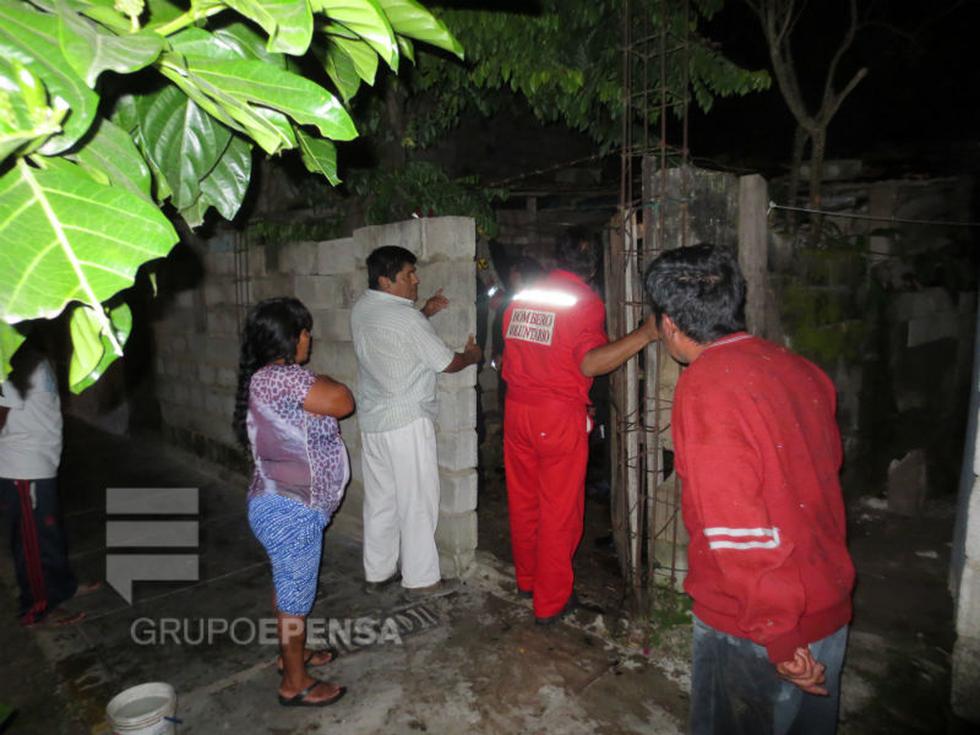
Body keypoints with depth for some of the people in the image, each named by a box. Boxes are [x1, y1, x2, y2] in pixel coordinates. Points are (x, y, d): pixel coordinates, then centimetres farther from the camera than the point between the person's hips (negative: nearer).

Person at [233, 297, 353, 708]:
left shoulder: (270, 378, 8)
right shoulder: (281, 378, -26)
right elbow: (343, 403, -24)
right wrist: (323, 384, -8)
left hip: (286, 506, 10)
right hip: (291, 512, -10)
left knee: (288, 587, 25)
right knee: (296, 598, 6)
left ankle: (292, 653, 45)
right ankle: (295, 685, 24)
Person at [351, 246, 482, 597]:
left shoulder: (361, 308, 5)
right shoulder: (407, 320, -19)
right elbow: (448, 363, -9)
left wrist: (425, 311, 14)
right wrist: (472, 354, 11)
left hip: (371, 421, 8)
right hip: (407, 423, -8)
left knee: (379, 500, 16)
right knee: (417, 502, 4)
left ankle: (377, 573, 28)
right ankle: (420, 579, 15)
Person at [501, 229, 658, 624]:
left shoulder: (523, 296, 8)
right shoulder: (585, 301, -10)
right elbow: (590, 363, -23)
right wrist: (645, 333, -22)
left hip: (516, 409, 6)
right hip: (559, 417, -6)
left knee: (523, 500, 18)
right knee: (559, 510, 6)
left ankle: (526, 579, 36)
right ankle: (551, 600, 17)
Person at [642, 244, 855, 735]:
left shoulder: (704, 386, -22)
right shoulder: (799, 369, 1)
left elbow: (737, 524, -26)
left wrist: (780, 639, -19)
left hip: (755, 630, -7)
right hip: (830, 609, 7)